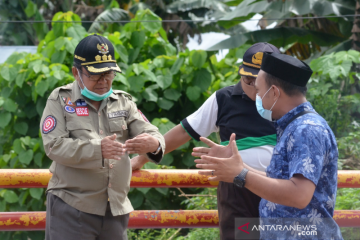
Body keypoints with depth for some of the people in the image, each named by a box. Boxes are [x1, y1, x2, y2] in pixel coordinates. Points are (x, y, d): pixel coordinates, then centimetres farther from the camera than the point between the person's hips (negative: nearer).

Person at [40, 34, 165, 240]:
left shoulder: (123, 102, 11)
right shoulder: (60, 100, 0)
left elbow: (151, 134, 3)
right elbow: (55, 146, -13)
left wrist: (153, 143, -24)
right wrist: (97, 149, -29)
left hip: (116, 208, 4)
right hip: (71, 208, -4)